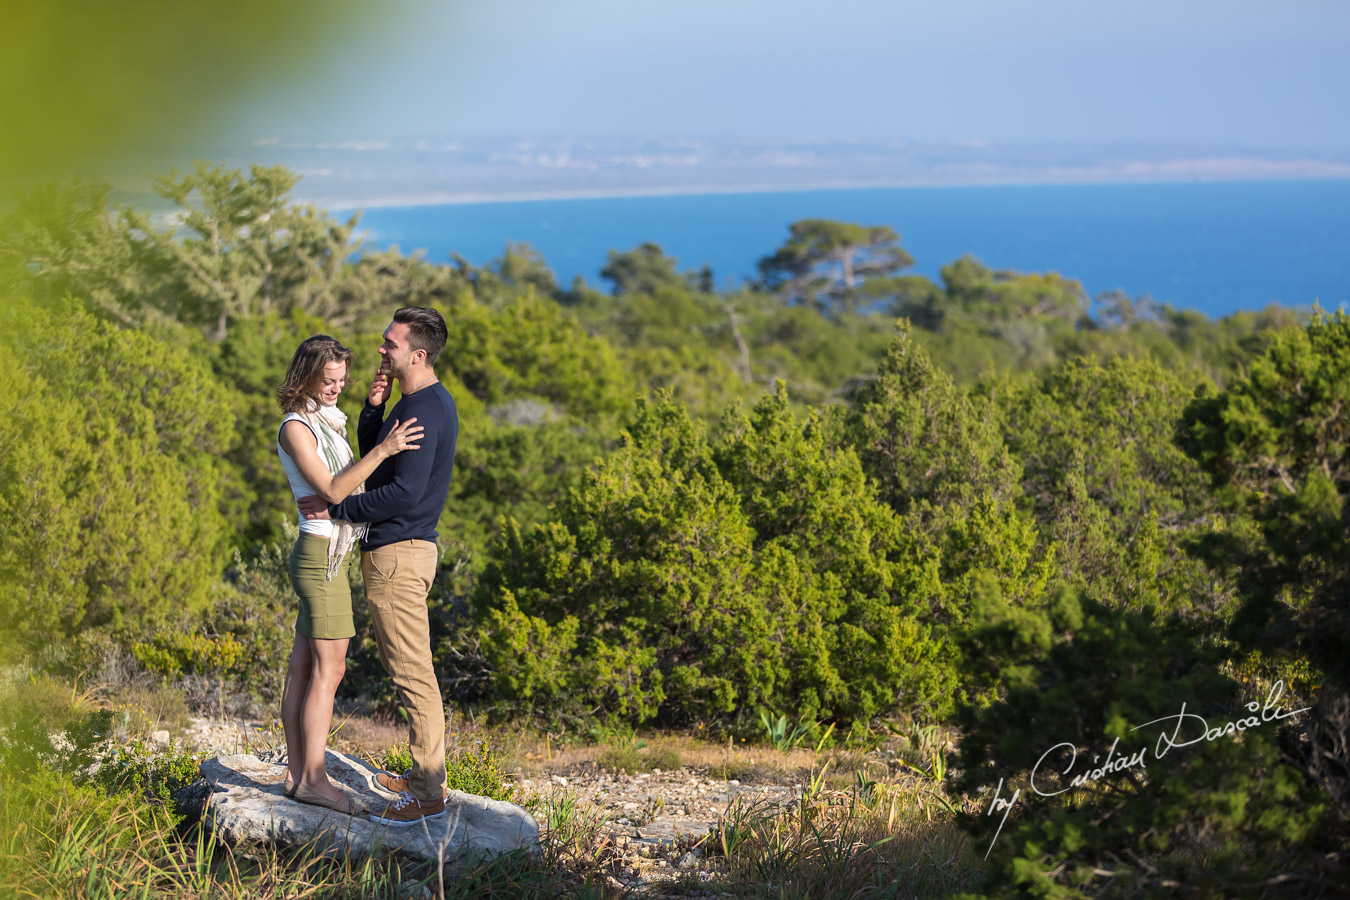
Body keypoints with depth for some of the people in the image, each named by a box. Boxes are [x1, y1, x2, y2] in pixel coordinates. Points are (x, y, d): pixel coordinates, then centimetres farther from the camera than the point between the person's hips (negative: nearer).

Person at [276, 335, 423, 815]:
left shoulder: (328, 424, 17)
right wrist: (382, 450, -25)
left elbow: (351, 483, 21)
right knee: (328, 669, -10)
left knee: (303, 668, 8)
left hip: (327, 557, 9)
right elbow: (331, 490, -18)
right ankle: (313, 777, -10)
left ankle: (297, 772, 9)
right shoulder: (295, 428, -11)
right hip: (322, 554, -9)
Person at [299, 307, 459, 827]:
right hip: (388, 550, 11)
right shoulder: (417, 403, 15)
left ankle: (430, 794, -4)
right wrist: (374, 406, 4)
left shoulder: (427, 409, -19)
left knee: (413, 674, -7)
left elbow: (405, 493, -24)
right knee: (402, 668, 17)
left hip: (400, 554, -11)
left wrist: (336, 509, -16)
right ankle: (423, 774, 24)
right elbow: (370, 457, 20)